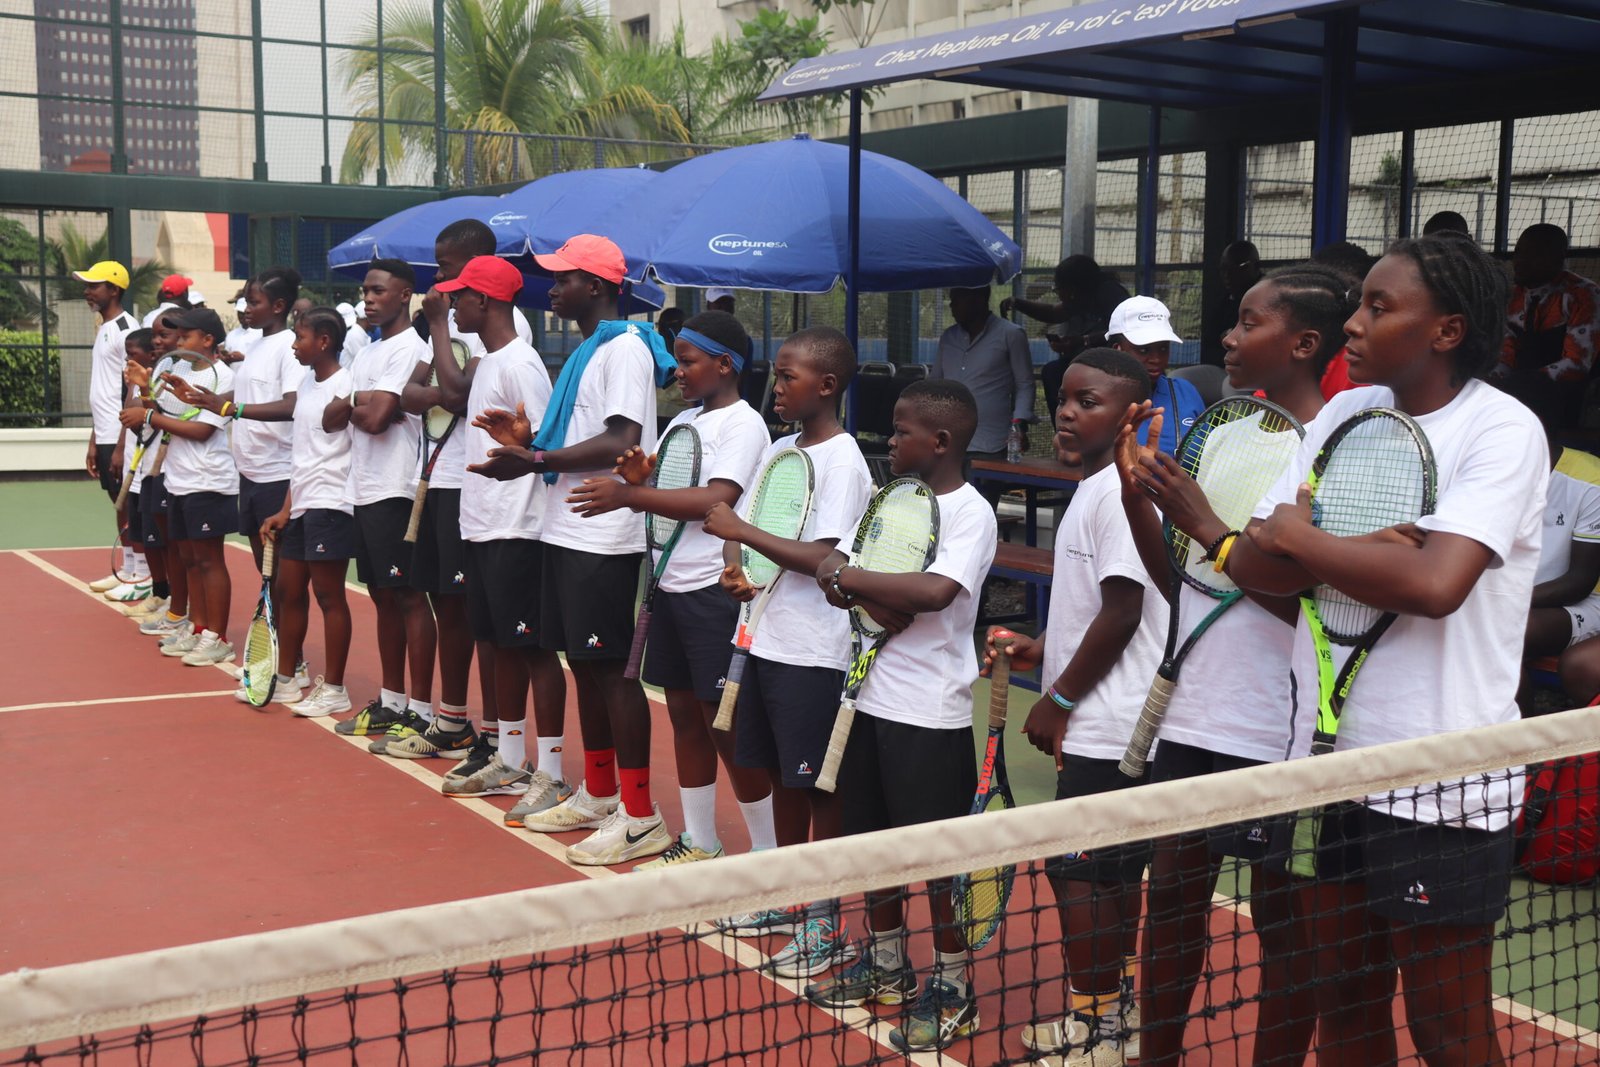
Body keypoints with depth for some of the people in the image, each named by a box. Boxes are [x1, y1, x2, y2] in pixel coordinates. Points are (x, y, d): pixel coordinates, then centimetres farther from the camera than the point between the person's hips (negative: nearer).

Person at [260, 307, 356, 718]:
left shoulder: (344, 385, -12)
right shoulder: (305, 385, 14)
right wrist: (286, 510, 15)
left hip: (330, 505, -9)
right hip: (301, 505, 9)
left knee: (329, 595, -2)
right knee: (288, 590, 13)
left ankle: (333, 688, 6)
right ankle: (285, 679, 25)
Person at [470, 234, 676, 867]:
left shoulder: (625, 347, -12)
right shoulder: (586, 349, 19)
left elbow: (621, 442, -22)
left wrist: (536, 461, -22)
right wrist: (530, 437, 9)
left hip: (605, 538, -10)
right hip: (567, 530, 10)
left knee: (612, 667, -6)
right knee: (582, 663, 15)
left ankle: (640, 818, 1)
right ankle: (597, 796, 27)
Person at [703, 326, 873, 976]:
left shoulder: (842, 461, -13)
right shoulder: (778, 451, 11)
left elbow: (822, 559, -21)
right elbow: (737, 524, 15)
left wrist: (742, 532, -18)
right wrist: (734, 566, -5)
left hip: (814, 652, -8)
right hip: (767, 638, 8)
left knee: (819, 786, 0)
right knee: (780, 776, 17)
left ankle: (825, 925, 10)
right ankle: (787, 900, 31)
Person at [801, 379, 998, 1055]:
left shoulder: (970, 513, -13)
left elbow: (935, 592, -29)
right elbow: (835, 566, 2)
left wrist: (848, 578, -20)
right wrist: (878, 598, -17)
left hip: (929, 712, -8)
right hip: (871, 695, 8)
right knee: (871, 832, 17)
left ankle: (953, 988, 16)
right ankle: (886, 965, 34)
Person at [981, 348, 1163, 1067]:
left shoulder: (1118, 491, -17)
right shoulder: (1097, 488, 13)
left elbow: (1123, 613, -21)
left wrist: (1057, 701, -15)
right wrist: (1042, 649, 9)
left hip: (1104, 732, -10)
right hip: (1105, 724, 10)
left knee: (1076, 870, -1)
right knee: (1114, 870, 17)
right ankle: (1118, 1005, 29)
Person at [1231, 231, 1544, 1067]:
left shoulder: (1502, 430, -12)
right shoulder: (1346, 413, 8)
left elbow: (1435, 582, -27)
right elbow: (1251, 564, 2)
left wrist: (1299, 538, -12)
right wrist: (1353, 551, -17)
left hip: (1439, 787, -6)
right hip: (1328, 759, 6)